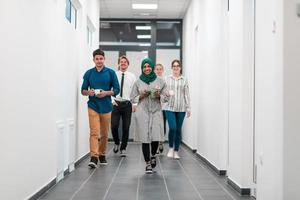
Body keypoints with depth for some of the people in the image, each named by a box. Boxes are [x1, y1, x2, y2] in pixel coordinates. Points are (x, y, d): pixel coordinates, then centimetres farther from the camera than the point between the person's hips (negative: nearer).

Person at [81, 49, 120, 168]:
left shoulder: (111, 73, 1)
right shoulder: (89, 73, 5)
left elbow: (116, 90, 1)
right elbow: (83, 90, 8)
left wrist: (106, 93, -15)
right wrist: (88, 92, -13)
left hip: (106, 107, 1)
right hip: (93, 107, -1)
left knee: (104, 134, 12)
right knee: (94, 132, -12)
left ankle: (102, 154, 28)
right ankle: (94, 157, -15)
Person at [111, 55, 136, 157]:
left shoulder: (132, 76, 5)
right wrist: (112, 101, -5)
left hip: (127, 104, 1)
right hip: (116, 104, 0)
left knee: (126, 128, 3)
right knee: (114, 126, -8)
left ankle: (123, 148, 17)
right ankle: (116, 143, 21)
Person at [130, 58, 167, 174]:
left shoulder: (160, 81, 7)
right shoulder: (138, 82, 7)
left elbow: (166, 97, 10)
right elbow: (132, 98, 9)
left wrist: (159, 96, -9)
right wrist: (141, 96, -8)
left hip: (156, 112, 1)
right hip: (142, 113, 0)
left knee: (156, 137, -6)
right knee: (145, 138, -3)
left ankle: (153, 155, 27)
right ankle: (148, 164, 10)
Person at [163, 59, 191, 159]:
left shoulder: (184, 80, 8)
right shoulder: (167, 78, 5)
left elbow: (186, 94, 7)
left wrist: (188, 108, 4)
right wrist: (168, 92, -19)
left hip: (181, 108, 1)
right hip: (170, 107, -1)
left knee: (178, 130, 4)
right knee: (172, 128, -13)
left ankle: (176, 151, 17)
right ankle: (170, 148, 11)